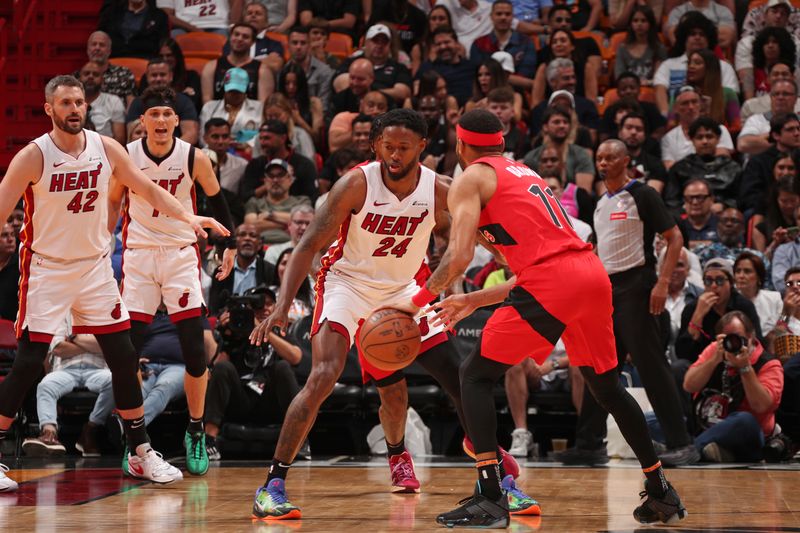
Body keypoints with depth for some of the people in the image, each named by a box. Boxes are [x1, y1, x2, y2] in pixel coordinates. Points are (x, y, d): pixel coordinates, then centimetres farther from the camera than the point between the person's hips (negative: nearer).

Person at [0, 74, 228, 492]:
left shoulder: (107, 149, -3)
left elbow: (148, 190, 6)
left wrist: (187, 216, -8)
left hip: (95, 266, 4)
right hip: (46, 269, -4)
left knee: (123, 359, 3)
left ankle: (141, 453, 13)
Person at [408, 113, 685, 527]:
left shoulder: (471, 179, 7)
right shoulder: (525, 175, 31)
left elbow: (459, 257, -7)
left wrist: (418, 300, 7)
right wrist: (473, 301, 35)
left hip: (552, 282, -8)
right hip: (592, 272, 8)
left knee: (475, 374, 3)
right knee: (605, 384, 24)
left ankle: (490, 500, -7)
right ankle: (661, 493, 28)